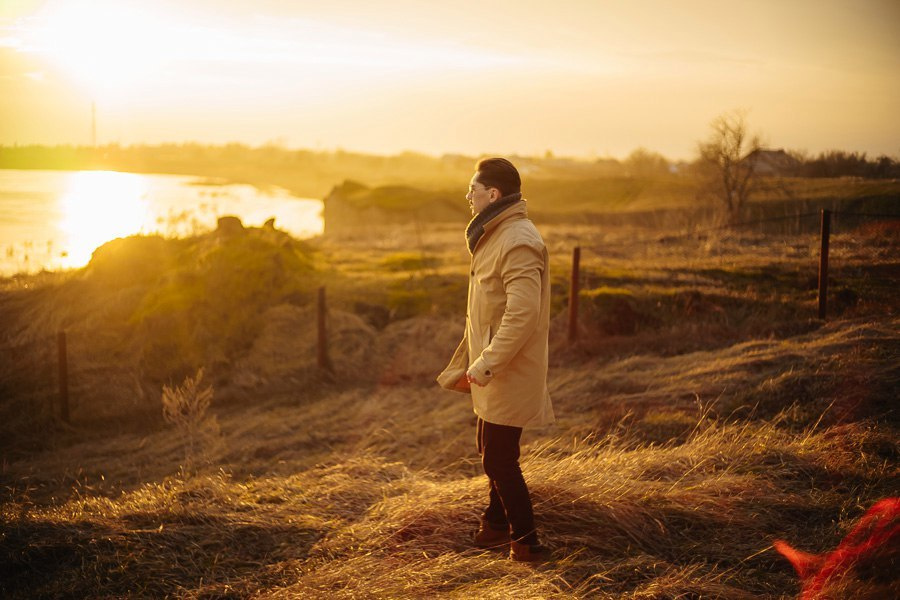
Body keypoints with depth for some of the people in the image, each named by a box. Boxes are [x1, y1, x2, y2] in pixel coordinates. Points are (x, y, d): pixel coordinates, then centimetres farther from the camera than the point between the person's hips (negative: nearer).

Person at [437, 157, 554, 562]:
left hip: (509, 375, -10)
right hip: (493, 372, 10)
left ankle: (526, 542, 9)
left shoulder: (518, 243, -21)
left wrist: (486, 365, -27)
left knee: (499, 460, -3)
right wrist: (468, 365, 21)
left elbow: (523, 313, -30)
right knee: (491, 452, 21)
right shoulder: (495, 236, 13)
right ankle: (497, 524, 37)